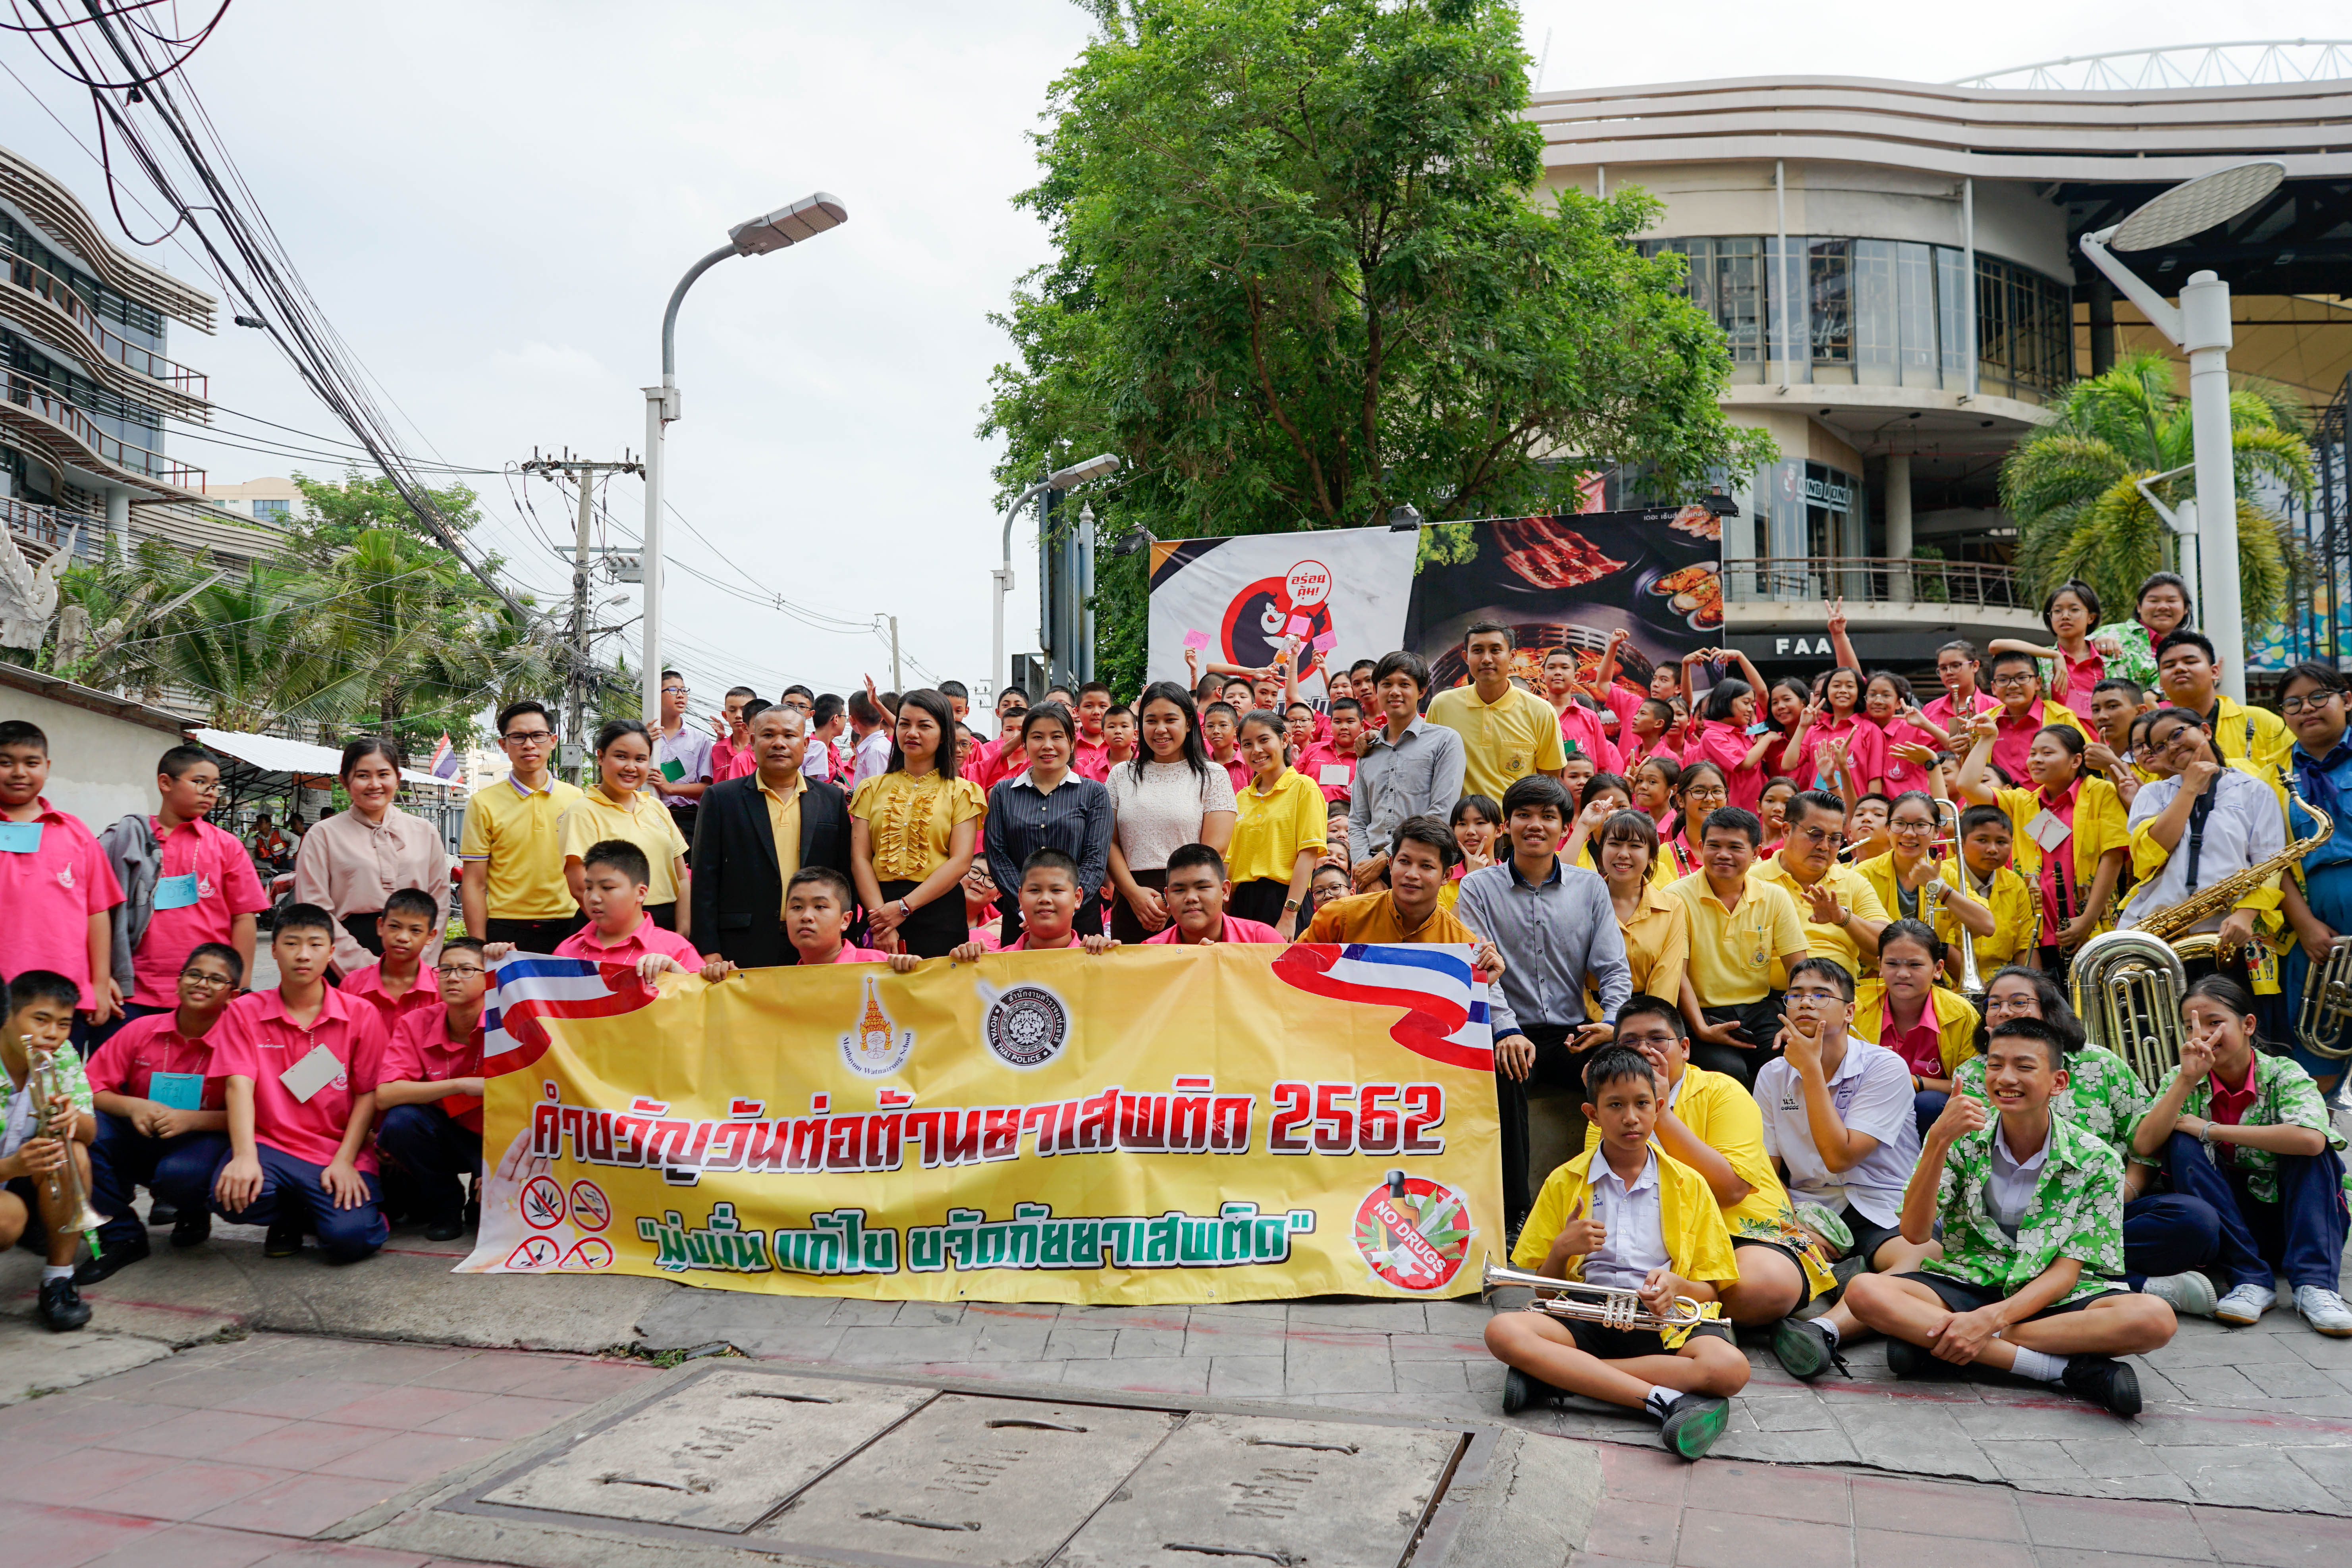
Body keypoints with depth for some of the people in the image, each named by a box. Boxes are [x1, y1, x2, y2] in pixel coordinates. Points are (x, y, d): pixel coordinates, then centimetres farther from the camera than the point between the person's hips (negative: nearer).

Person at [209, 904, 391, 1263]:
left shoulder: (361, 1014, 1)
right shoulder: (245, 1012, 4)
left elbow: (368, 1094, 0)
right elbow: (239, 1085, -8)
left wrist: (344, 1162, -12)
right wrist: (245, 1156, -22)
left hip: (338, 1154, -1)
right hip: (271, 1146, 2)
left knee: (348, 1239, -26)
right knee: (232, 1197, -32)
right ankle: (288, 1218, 6)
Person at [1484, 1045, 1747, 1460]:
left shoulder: (1688, 1185, 11)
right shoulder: (1564, 1183, 11)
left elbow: (1710, 1290, 10)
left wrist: (1676, 1285, -13)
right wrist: (1560, 1251, -10)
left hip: (1663, 1321, 0)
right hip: (1586, 1317, 0)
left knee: (1729, 1367, -33)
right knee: (1502, 1331, -30)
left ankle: (1555, 1373, -26)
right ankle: (1665, 1398, -30)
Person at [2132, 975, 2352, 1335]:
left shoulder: (2283, 1075, -10)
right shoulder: (2185, 1082, -3)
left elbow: (2311, 1140, -33)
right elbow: (2144, 1146, -20)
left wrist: (2211, 1130, -26)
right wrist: (2187, 1079, -27)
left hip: (2294, 1218, -1)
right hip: (2227, 1219, 2)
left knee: (2308, 1149, -24)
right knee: (2182, 1144, -21)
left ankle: (2314, 1283, -29)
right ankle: (2252, 1280, -26)